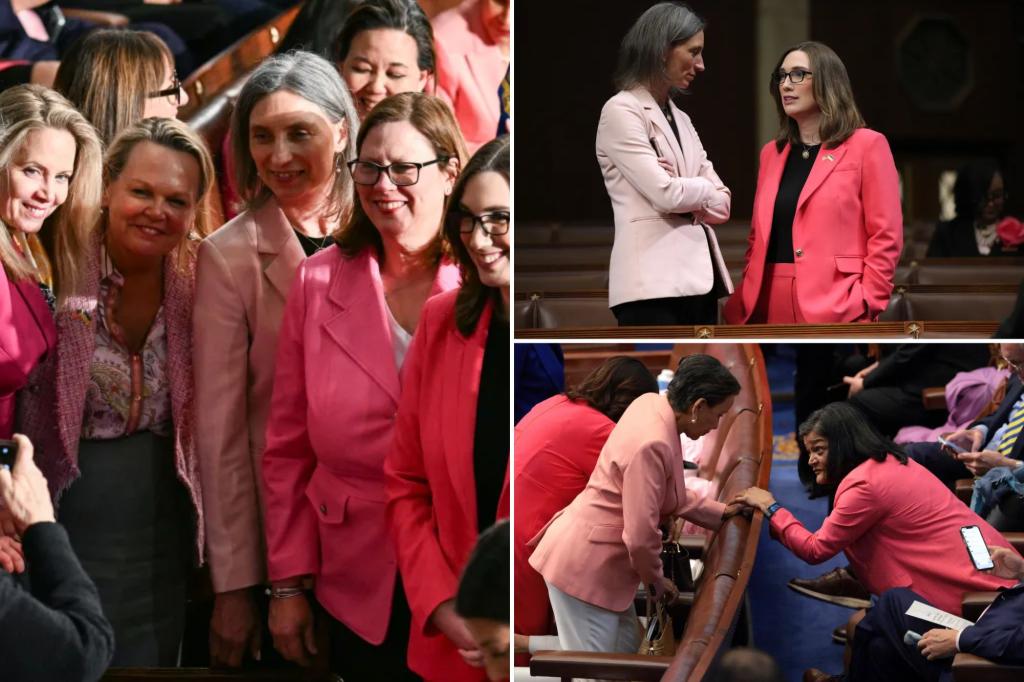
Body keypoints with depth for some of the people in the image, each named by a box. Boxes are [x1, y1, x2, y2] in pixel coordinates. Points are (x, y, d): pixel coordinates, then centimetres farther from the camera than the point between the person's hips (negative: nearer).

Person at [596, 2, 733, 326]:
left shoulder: (679, 118, 20)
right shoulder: (621, 112, -5)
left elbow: (722, 202, 13)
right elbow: (665, 194, -15)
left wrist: (688, 196, -7)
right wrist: (705, 190, 4)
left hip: (696, 274, 8)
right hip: (654, 279, -8)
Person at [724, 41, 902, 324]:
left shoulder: (866, 145, 2)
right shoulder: (772, 153, 20)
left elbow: (885, 236, -3)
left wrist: (867, 305, -12)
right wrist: (746, 298, 7)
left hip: (834, 307, -5)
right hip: (773, 307, 6)